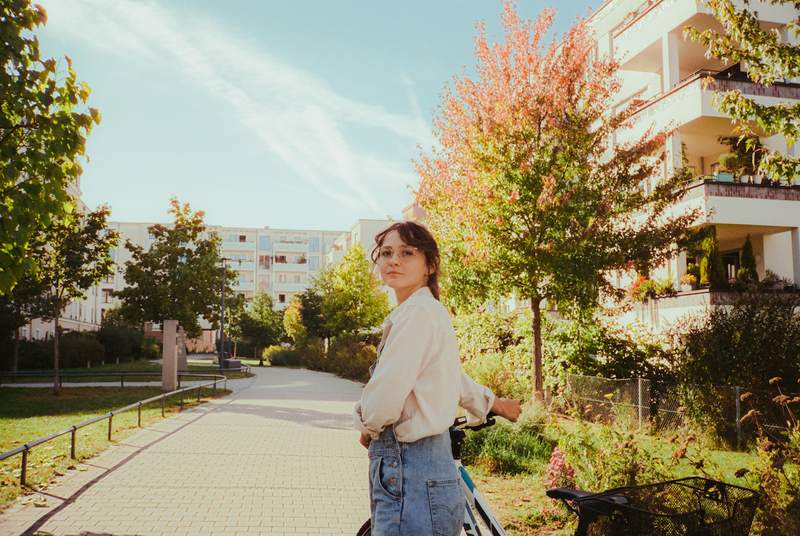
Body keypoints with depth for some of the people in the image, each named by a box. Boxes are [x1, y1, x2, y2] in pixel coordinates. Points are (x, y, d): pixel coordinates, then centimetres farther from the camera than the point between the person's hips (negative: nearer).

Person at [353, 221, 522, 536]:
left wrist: (368, 428, 0)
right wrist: (492, 403, 48)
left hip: (410, 474, -10)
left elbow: (385, 395, -22)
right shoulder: (429, 310, 15)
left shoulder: (418, 311, -16)